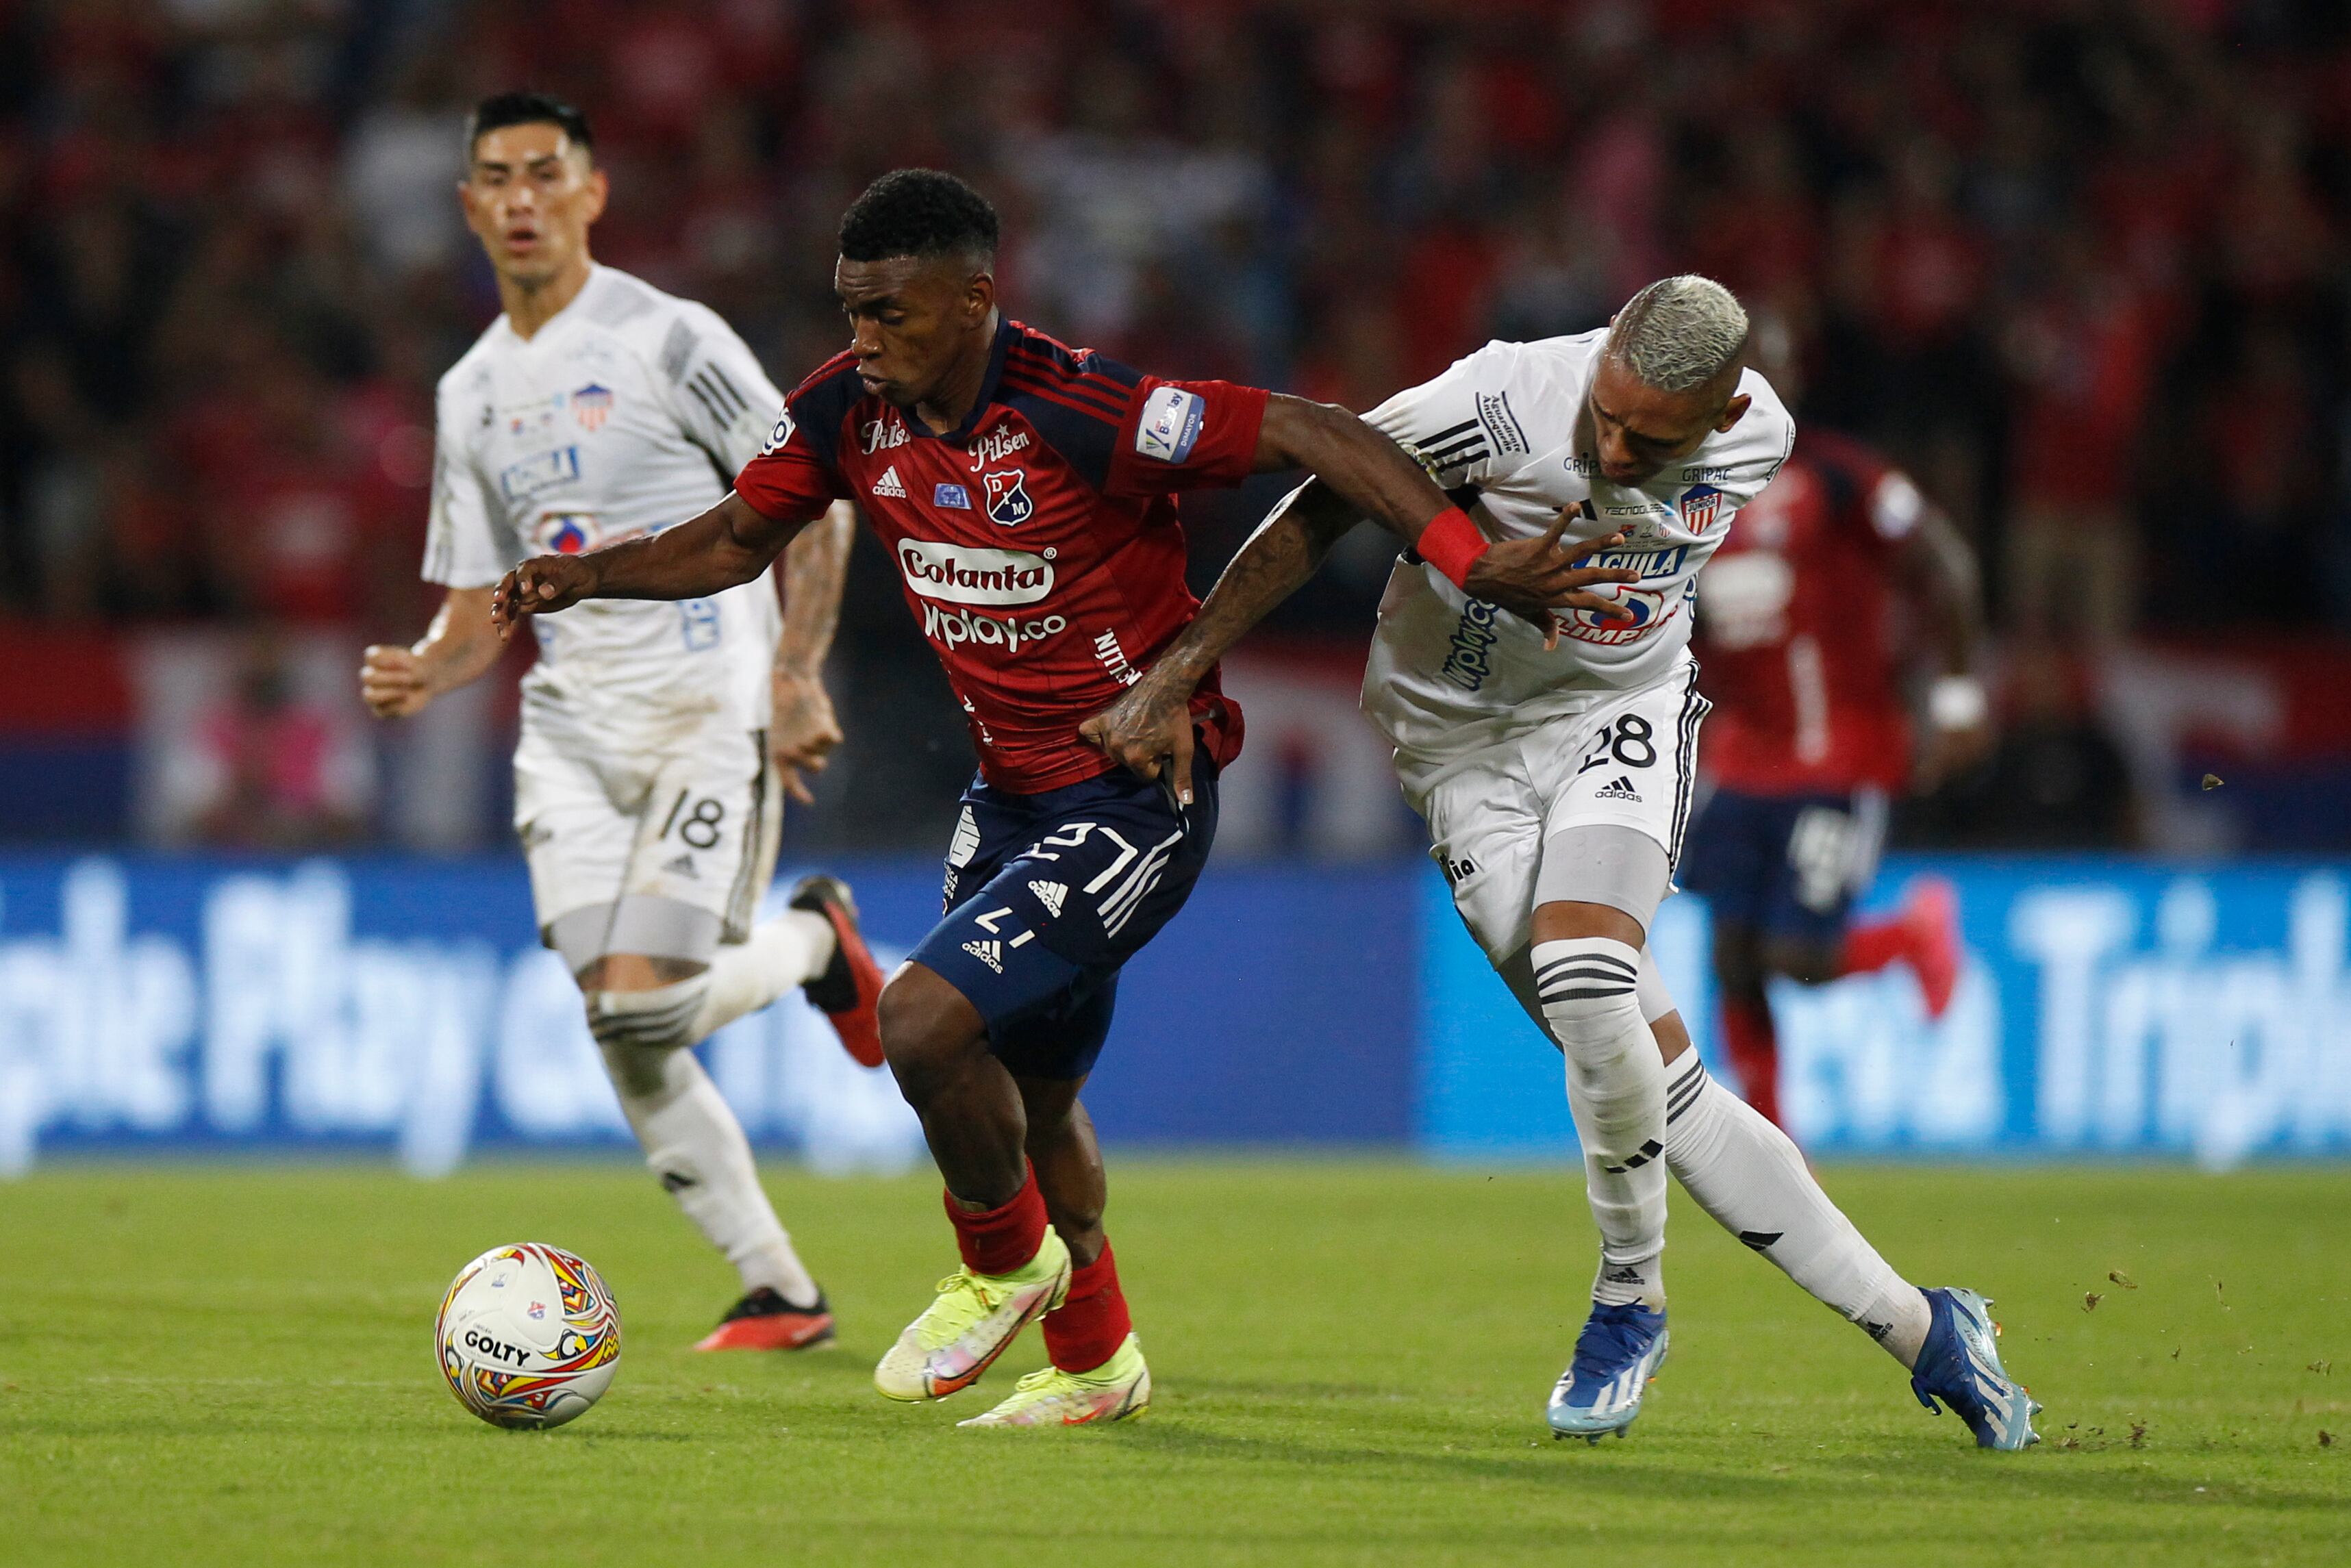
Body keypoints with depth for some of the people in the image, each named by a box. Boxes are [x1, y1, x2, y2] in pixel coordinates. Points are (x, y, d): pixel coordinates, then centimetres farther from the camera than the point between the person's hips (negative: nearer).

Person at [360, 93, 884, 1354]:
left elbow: (812, 504, -5)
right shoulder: (473, 393, 13)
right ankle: (776, 1291, 7)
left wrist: (795, 677, -16)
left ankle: (814, 940, 15)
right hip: (570, 729, 5)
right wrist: (424, 677, -5)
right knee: (619, 1028, -5)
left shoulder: (666, 340, -6)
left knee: (646, 1001, -18)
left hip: (705, 713, -5)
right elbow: (479, 604, 17)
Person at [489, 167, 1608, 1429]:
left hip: (1136, 797, -8)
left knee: (926, 1018, -21)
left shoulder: (1081, 414, -26)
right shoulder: (848, 412, -5)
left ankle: (1007, 1262, 7)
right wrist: (589, 575, -5)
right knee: (1024, 1096, 18)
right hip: (1009, 793, 8)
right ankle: (1092, 1360, 41)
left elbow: (1312, 435, -26)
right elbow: (738, 539, 11)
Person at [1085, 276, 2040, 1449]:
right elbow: (1320, 512, -18)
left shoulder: (1756, 440, -13)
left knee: (1581, 980, -28)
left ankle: (1629, 1296, -6)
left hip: (1623, 711, 1)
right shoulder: (1503, 403, -27)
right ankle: (1917, 1329, -4)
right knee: (1652, 1083, -14)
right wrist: (1171, 679, -20)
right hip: (1469, 747, -1)